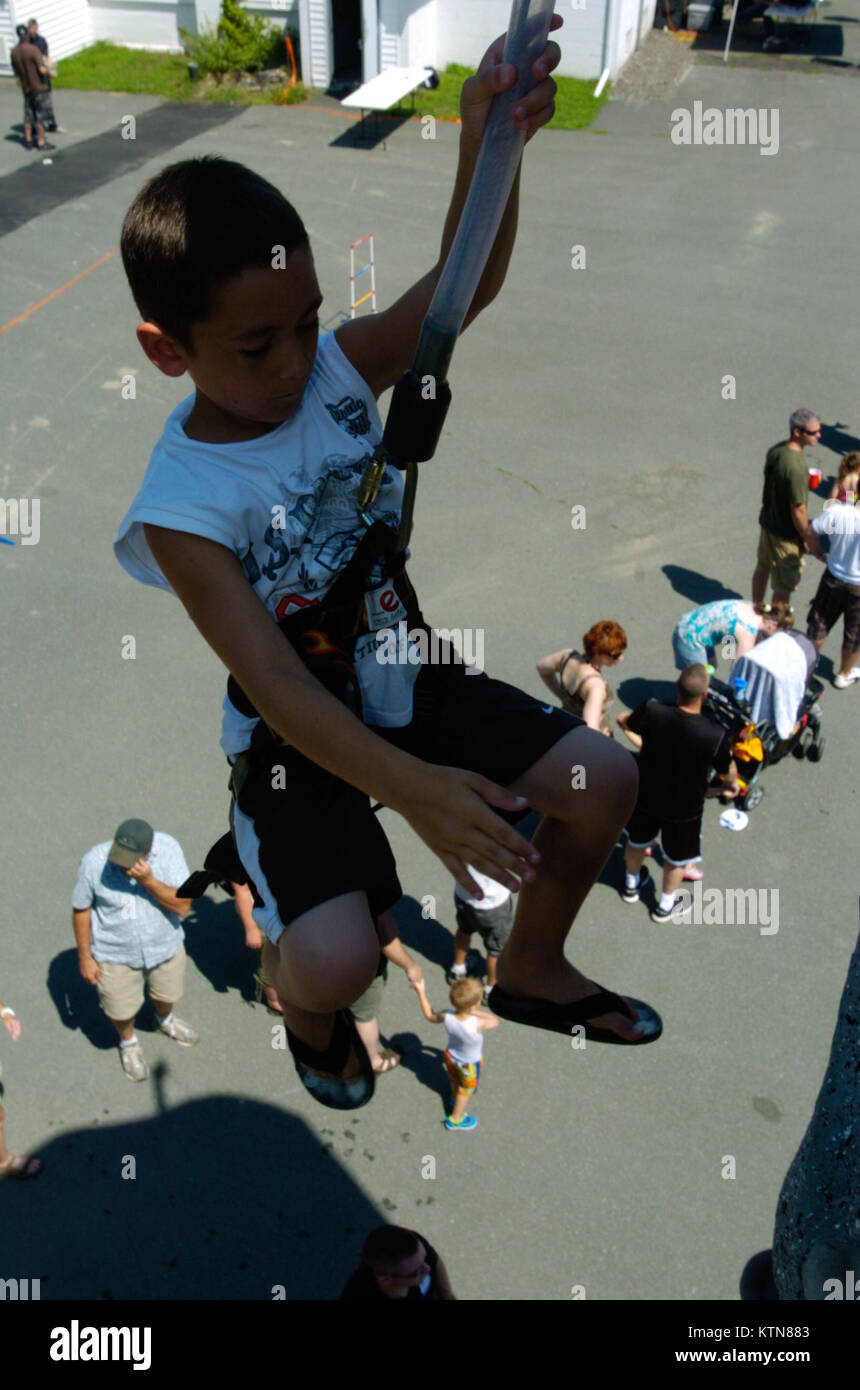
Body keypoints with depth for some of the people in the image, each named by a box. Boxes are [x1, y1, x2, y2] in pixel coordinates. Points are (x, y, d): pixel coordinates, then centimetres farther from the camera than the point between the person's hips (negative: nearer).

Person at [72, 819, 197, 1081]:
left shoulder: (168, 849, -26)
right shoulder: (94, 862, -27)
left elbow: (183, 906, -25)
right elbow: (81, 910, -11)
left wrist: (149, 881, -39)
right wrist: (85, 957, -4)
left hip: (165, 946, 2)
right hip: (116, 955, -1)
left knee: (166, 995, 27)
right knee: (121, 1010, 18)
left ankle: (165, 1021, 63)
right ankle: (128, 1042, 53)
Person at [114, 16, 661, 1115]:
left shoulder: (336, 368, -9)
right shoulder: (184, 508, -24)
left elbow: (461, 285, -20)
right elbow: (278, 684, -30)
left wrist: (488, 143, -40)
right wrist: (417, 791, -41)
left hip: (413, 681, 5)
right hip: (298, 740, -5)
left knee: (605, 780, -3)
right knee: (334, 962, -22)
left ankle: (531, 971, 25)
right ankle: (304, 1009, 21)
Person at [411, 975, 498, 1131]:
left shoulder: (447, 1016, -33)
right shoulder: (477, 1024, -44)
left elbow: (430, 1016, -10)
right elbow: (495, 1021, -21)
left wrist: (420, 992, -6)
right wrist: (476, 1012, -15)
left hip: (451, 1056, 4)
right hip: (469, 1065, -4)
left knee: (455, 1081, 35)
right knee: (466, 1090, 26)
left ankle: (456, 1099, 64)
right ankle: (455, 1119, 47)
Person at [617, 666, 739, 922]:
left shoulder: (652, 712, -28)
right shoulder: (715, 735, -33)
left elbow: (626, 723, -5)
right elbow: (728, 772, -12)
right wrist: (732, 784, 11)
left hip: (645, 797, 2)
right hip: (684, 808, -2)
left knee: (637, 841, 31)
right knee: (676, 858, 26)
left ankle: (631, 886, 57)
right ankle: (665, 906, 49)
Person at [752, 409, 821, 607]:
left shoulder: (775, 450, -6)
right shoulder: (795, 467, -32)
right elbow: (798, 511, -26)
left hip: (767, 522, 9)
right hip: (786, 534, -9)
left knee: (762, 569, 26)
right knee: (785, 585, 10)